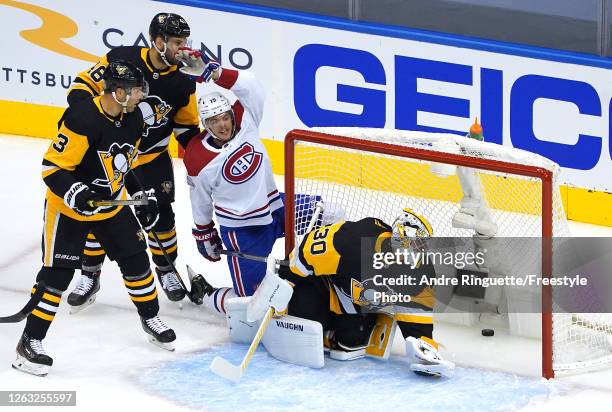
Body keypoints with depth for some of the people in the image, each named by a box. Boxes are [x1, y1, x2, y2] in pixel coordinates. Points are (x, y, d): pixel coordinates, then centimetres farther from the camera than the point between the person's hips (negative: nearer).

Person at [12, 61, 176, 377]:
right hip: (69, 208, -7)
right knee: (57, 273, -8)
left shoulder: (133, 120, -3)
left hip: (112, 204, 7)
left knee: (135, 259, 12)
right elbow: (52, 166, -26)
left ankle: (151, 319, 34)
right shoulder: (82, 119, -29)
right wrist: (75, 194, -38)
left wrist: (143, 196, 12)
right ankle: (30, 342, 0)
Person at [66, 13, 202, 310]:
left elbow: (187, 127, 2)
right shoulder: (121, 60, -22)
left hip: (152, 159, 2)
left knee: (160, 215, 2)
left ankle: (166, 269, 27)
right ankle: (90, 276, 17)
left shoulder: (183, 82, -12)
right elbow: (82, 88, -13)